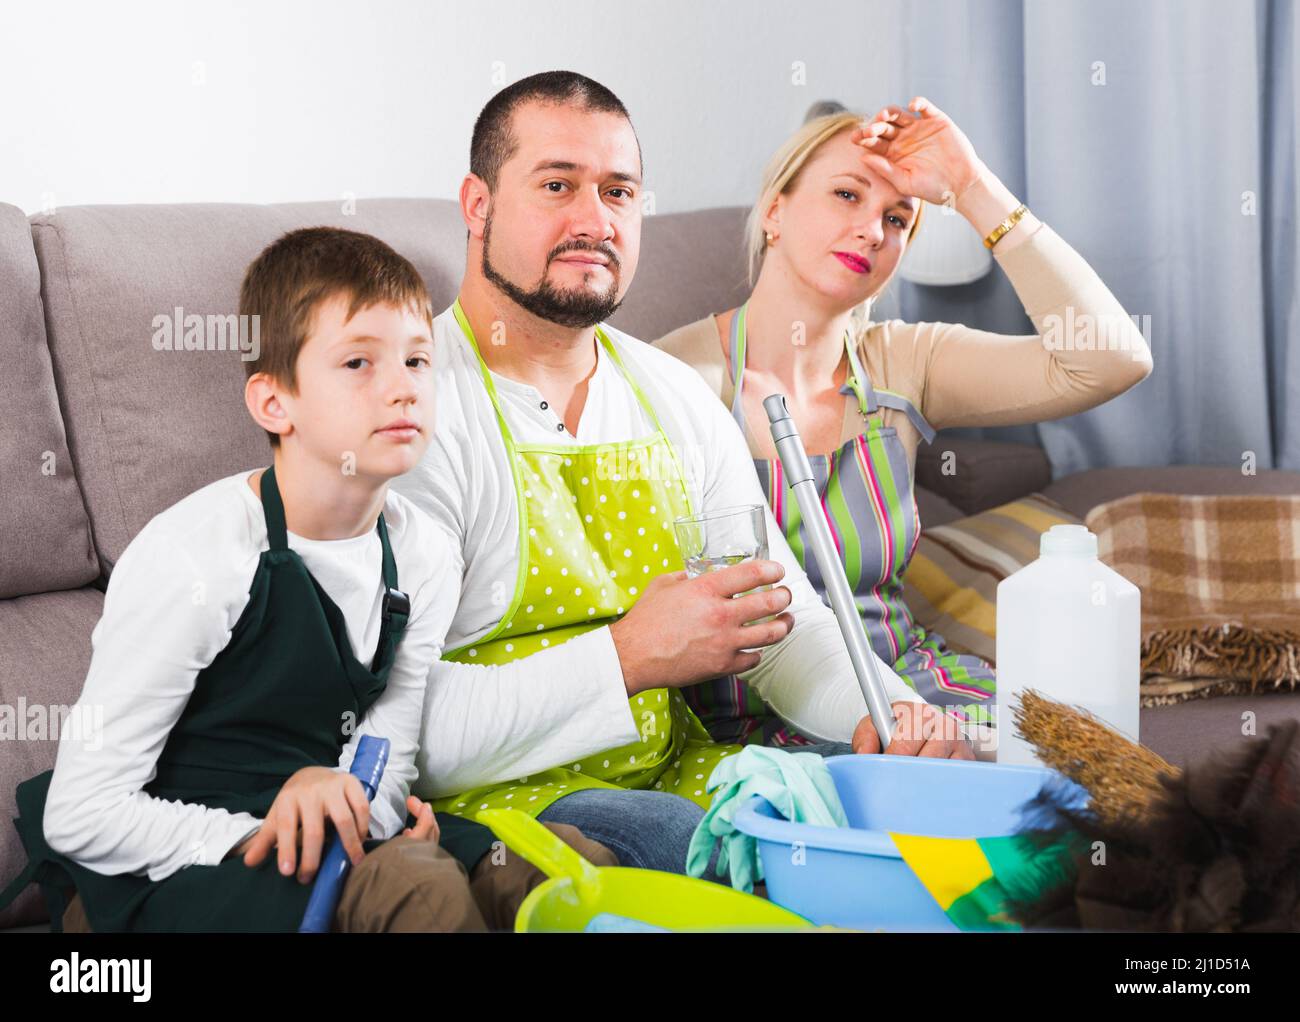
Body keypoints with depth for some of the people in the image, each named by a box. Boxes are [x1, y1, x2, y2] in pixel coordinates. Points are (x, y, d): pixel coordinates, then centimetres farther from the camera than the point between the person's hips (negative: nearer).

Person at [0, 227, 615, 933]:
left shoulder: (422, 555, 1)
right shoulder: (192, 558, -19)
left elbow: (388, 757, 5)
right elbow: (80, 814, -18)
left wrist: (339, 790, -20)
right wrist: (262, 841, -27)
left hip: (331, 834, 6)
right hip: (163, 868, -6)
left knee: (570, 865, -13)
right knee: (416, 884, -30)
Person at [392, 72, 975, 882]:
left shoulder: (680, 401, 11)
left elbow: (787, 624, 11)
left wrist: (884, 710, -11)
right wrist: (628, 658, -26)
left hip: (673, 773, 6)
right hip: (490, 795, -6)